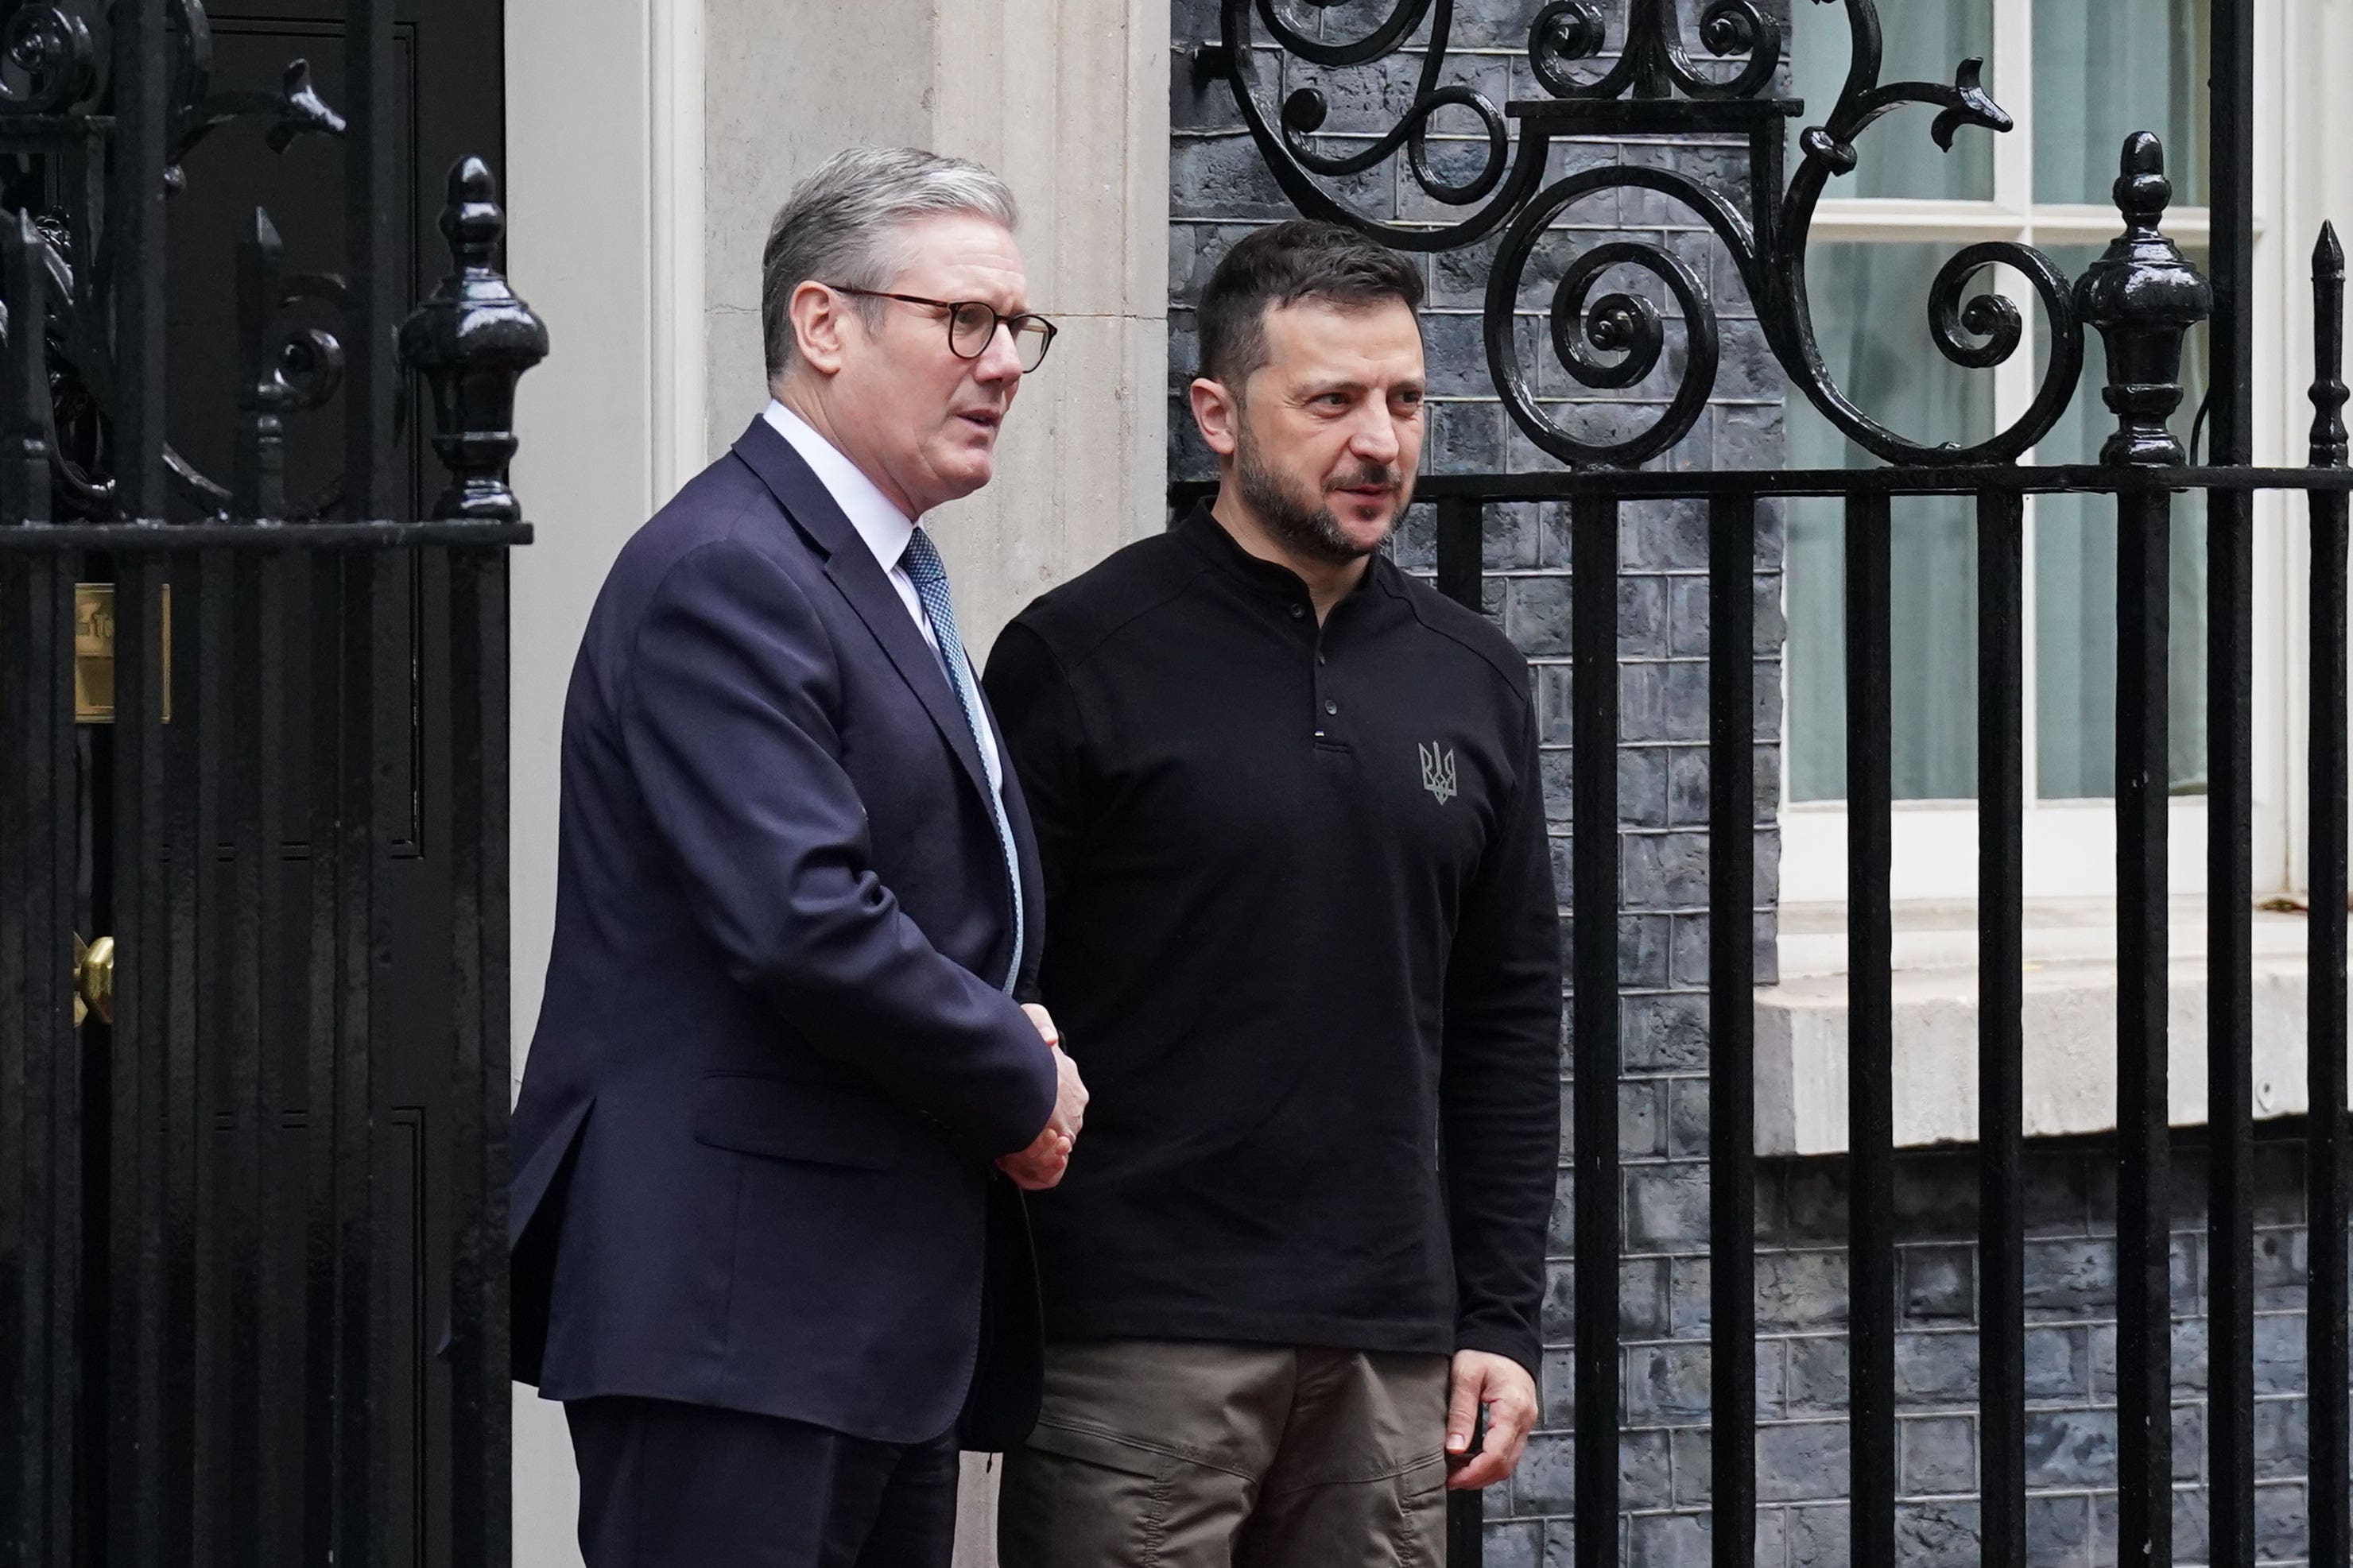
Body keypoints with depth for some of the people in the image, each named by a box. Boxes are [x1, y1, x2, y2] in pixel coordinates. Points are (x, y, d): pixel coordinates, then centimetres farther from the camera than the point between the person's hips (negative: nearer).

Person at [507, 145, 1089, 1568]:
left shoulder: (887, 590, 21)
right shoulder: (725, 572, -12)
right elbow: (804, 921, -22)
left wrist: (1018, 1058, 3)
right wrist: (1024, 1088, -9)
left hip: (894, 1322, 10)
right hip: (737, 1306, -10)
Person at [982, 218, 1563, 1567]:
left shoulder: (1471, 680, 12)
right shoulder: (1083, 657, -3)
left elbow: (1509, 1020, 16)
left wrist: (1499, 1318, 10)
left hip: (1389, 1353, 5)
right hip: (1138, 1347, -5)